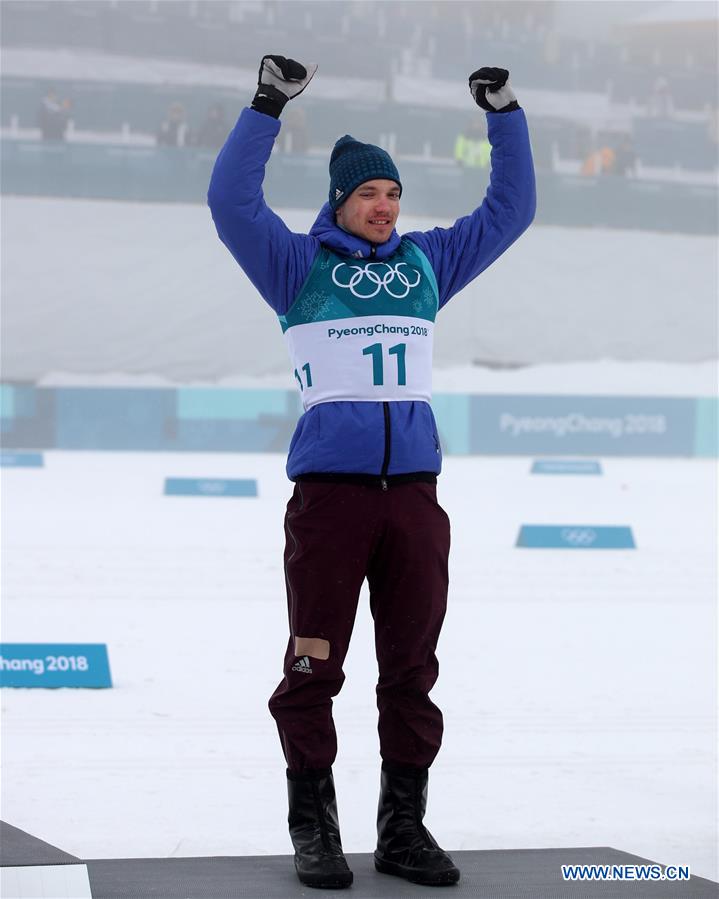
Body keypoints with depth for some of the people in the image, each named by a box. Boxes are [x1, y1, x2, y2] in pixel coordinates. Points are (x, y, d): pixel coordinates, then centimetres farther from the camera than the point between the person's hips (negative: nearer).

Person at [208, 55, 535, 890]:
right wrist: (268, 106, -12)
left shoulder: (427, 262, 18)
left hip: (413, 491, 4)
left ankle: (404, 828, 11)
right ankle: (313, 830, 4)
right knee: (313, 666, -4)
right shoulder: (299, 265, 7)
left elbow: (509, 209, 23)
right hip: (328, 489, -4)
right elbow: (232, 202, -6)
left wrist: (505, 116, 14)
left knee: (412, 669, 4)